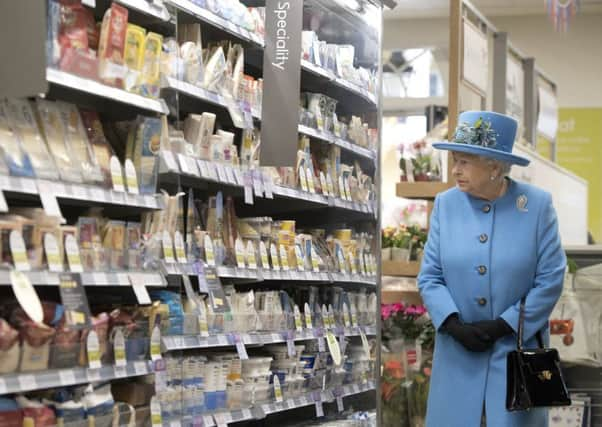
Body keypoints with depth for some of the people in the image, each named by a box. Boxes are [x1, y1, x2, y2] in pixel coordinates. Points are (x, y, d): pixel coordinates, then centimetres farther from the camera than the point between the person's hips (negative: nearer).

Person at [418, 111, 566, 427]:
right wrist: (453, 325, -13)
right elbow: (429, 276, 2)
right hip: (457, 352, 2)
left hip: (517, 350, -2)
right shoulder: (445, 205, 1)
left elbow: (550, 279, -7)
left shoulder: (538, 205, -7)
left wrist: (503, 326, -12)